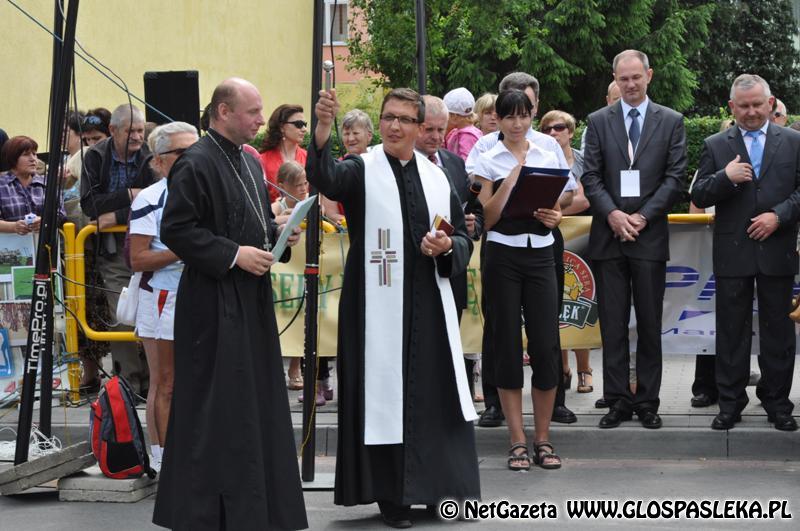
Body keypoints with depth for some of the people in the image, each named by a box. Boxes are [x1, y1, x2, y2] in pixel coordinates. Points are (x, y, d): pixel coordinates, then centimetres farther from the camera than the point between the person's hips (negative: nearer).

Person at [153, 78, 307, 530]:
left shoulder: (250, 162, 14)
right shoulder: (196, 165, -13)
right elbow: (176, 230, -17)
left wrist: (277, 234, 4)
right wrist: (234, 255, -20)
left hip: (253, 299, 9)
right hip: (215, 303, -9)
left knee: (257, 402, 13)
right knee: (217, 407, -4)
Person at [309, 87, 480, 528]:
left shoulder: (436, 177, 11)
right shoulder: (361, 170, -1)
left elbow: (464, 238, 16)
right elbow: (324, 177, -24)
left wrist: (447, 247, -8)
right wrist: (322, 128, -41)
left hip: (428, 305, 4)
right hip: (378, 305, -4)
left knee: (434, 394, 7)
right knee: (384, 393, -2)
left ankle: (439, 485, 19)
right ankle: (391, 494, 7)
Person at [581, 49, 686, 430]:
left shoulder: (671, 121, 6)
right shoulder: (598, 121, 9)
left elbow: (675, 177, 0)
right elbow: (590, 176, 4)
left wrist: (643, 216, -9)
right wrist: (612, 214, -11)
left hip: (650, 236, -1)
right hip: (608, 237, 1)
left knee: (650, 324, 4)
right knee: (612, 324, 3)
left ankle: (647, 401, 11)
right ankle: (618, 400, 9)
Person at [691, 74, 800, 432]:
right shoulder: (715, 146, 6)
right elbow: (699, 197, 2)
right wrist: (725, 177, -15)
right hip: (733, 252, 0)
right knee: (732, 332, 5)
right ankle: (730, 403, 12)